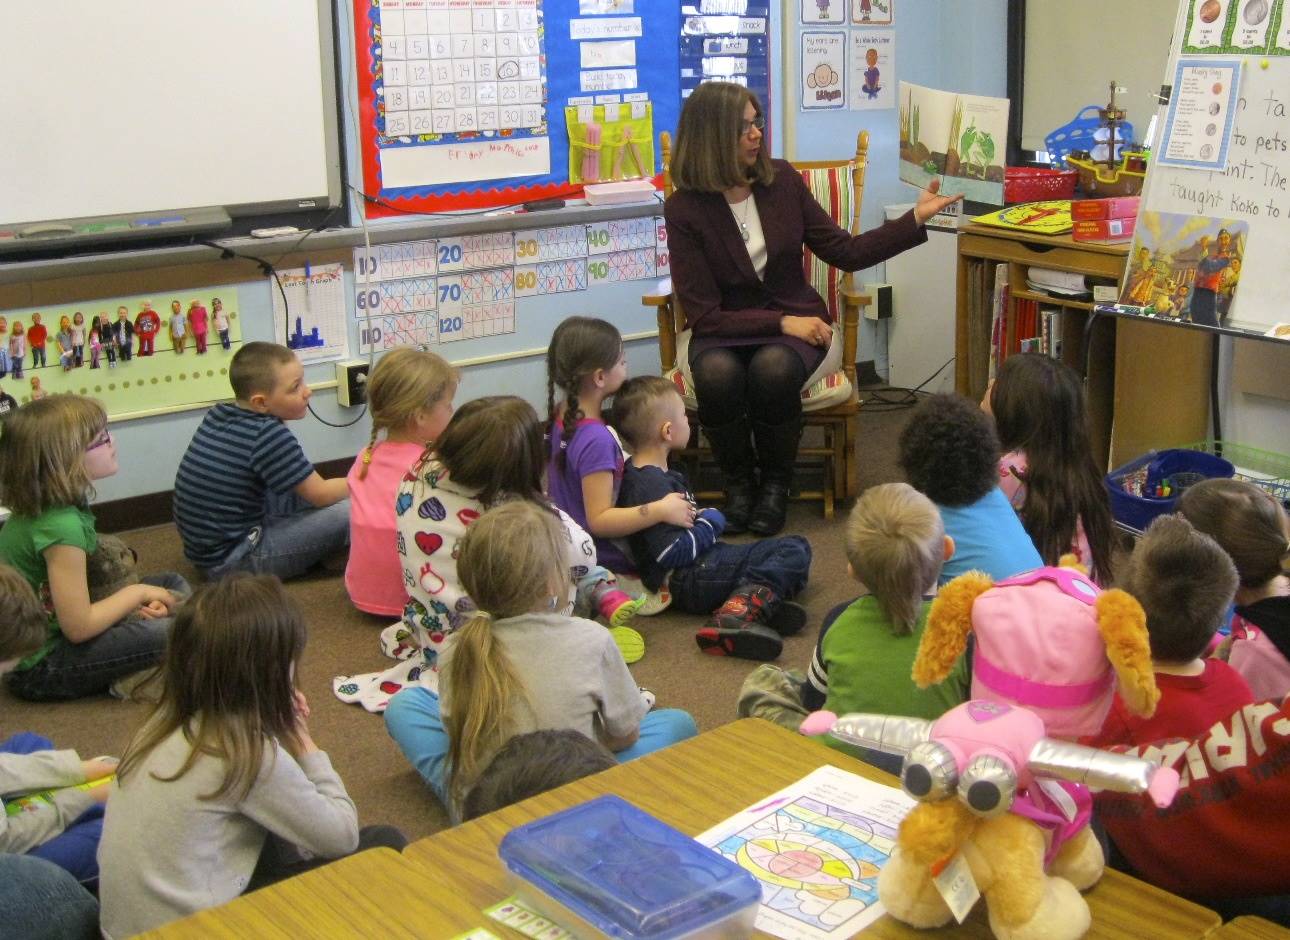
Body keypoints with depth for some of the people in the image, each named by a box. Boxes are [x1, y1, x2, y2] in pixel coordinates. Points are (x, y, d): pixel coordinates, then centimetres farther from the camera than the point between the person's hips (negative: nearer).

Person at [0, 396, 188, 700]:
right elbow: (78, 627, -25)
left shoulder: (37, 509, 1)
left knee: (172, 584, 11)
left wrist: (132, 605, -3)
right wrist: (136, 593, -10)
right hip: (39, 669, -10)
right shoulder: (61, 527, -28)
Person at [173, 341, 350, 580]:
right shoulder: (269, 434, -20)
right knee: (351, 511, -15)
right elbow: (320, 494, -10)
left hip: (203, 544, 9)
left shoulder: (218, 414, 2)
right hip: (232, 561, -9)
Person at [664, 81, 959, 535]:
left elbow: (845, 252, 4)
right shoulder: (684, 209, -10)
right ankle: (739, 481, -7)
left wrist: (916, 219, -5)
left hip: (795, 320, 1)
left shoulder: (781, 179, 0)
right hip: (725, 330, -1)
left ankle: (776, 482, -7)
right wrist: (782, 323, -20)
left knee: (774, 369, -34)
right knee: (717, 374, -36)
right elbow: (704, 314, -12)